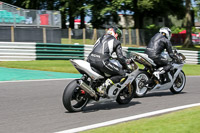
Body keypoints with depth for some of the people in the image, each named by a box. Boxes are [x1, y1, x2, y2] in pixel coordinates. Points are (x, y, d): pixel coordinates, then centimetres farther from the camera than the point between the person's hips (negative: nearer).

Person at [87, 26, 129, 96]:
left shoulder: (100, 38, 30)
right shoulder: (116, 42, 13)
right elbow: (120, 57, 4)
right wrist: (125, 66, 20)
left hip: (90, 60, 7)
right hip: (102, 61, -7)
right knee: (122, 74, 1)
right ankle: (105, 85, -17)